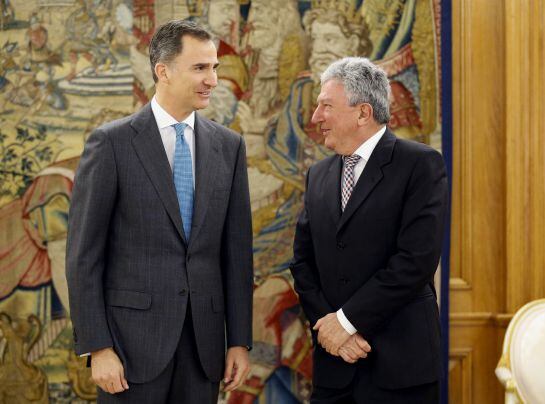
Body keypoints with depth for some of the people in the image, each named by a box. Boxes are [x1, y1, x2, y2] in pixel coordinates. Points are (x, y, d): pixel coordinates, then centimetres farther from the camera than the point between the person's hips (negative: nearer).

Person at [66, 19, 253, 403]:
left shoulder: (228, 145, 7)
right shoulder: (111, 142, -5)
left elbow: (236, 249, 9)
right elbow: (83, 254, -6)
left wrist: (239, 341, 6)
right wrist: (97, 347, -10)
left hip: (203, 339, 4)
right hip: (134, 335, -4)